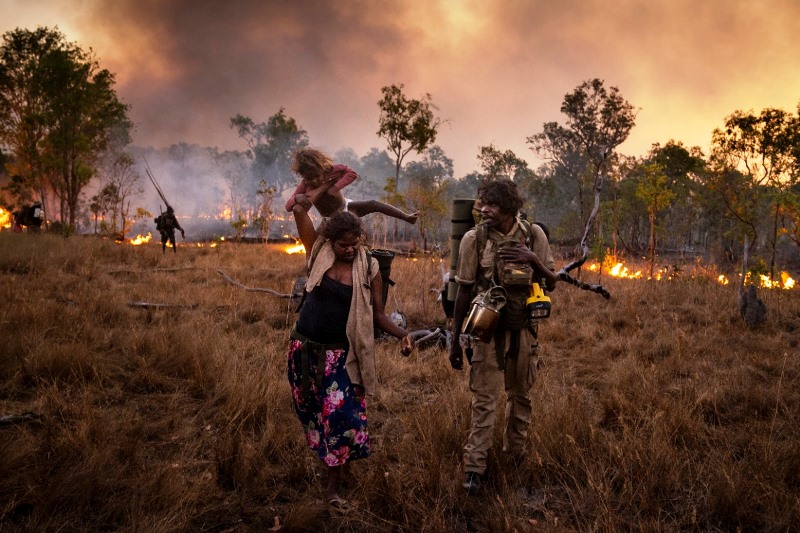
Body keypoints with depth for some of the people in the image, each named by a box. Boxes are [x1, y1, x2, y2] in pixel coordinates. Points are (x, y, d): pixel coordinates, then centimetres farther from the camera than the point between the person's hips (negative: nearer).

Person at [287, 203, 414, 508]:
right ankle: (327, 458, 41)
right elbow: (298, 209, -10)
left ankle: (333, 484, 6)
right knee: (311, 412, 15)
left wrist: (401, 334, -17)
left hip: (340, 355, -2)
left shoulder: (369, 268, -5)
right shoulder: (319, 254, -4)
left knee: (341, 414, -7)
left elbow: (377, 315, -2)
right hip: (305, 349, 2)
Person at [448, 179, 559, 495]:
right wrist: (455, 340, 0)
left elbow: (551, 284, 1)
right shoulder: (474, 239, -8)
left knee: (521, 395, 14)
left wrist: (533, 260, -20)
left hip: (523, 329, 2)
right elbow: (463, 292, -2)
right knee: (484, 399, -3)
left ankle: (515, 453, 32)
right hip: (486, 329, -2)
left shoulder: (533, 235, -3)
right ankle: (474, 466, 3)